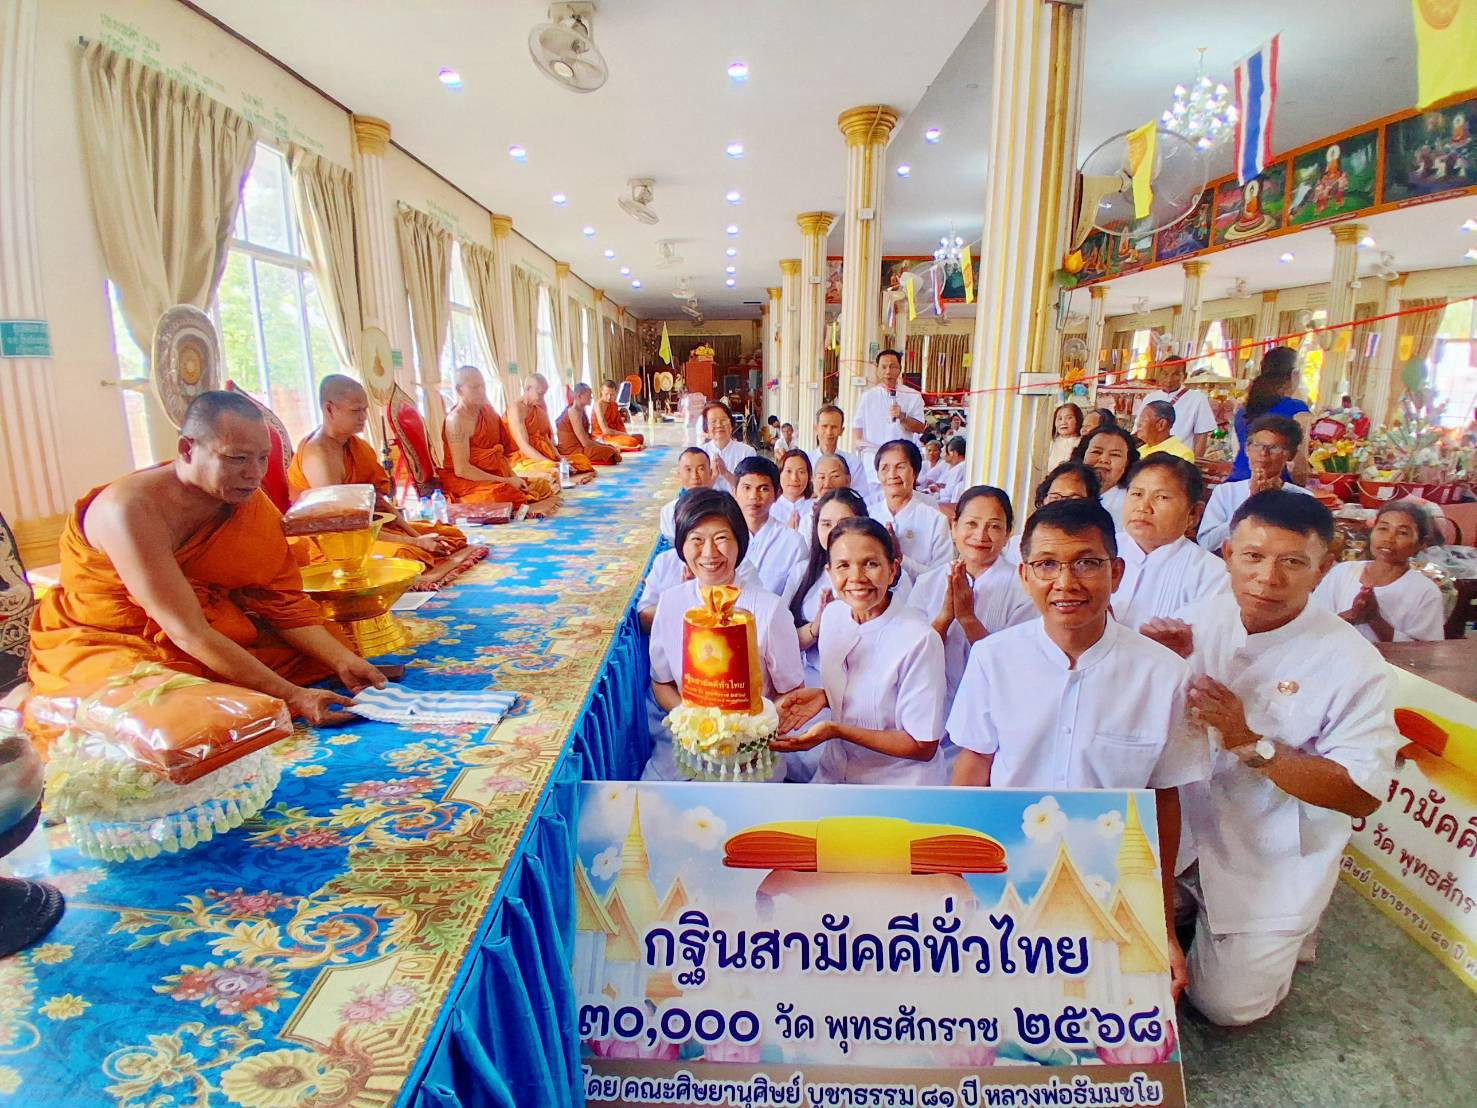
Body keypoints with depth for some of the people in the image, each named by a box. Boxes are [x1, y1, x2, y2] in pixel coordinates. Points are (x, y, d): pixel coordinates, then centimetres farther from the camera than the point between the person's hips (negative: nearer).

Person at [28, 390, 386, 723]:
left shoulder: (251, 502, -7)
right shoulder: (132, 509, -27)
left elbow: (283, 602, -6)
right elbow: (187, 632, -31)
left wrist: (343, 660, -22)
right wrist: (292, 696, -36)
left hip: (213, 638, 6)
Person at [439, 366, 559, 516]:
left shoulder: (486, 410, 10)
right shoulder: (456, 420, -15)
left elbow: (499, 452, 10)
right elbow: (461, 469, -20)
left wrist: (513, 477, -7)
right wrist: (506, 481, -20)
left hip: (494, 476, 8)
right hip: (466, 482, -8)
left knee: (542, 485, -2)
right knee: (506, 493, -36)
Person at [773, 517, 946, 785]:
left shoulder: (919, 639, -25)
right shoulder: (833, 615, -5)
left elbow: (923, 747, -17)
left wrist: (836, 730, -25)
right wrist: (822, 696, -11)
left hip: (897, 782, -5)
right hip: (834, 773, 5)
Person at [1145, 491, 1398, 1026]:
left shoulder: (1353, 665, -20)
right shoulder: (1203, 618, -9)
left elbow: (1362, 796, -19)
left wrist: (1250, 743, -31)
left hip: (1271, 864, -3)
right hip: (1182, 834, 3)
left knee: (1225, 1005, 5)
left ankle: (1283, 935, 32)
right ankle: (1191, 903, 31)